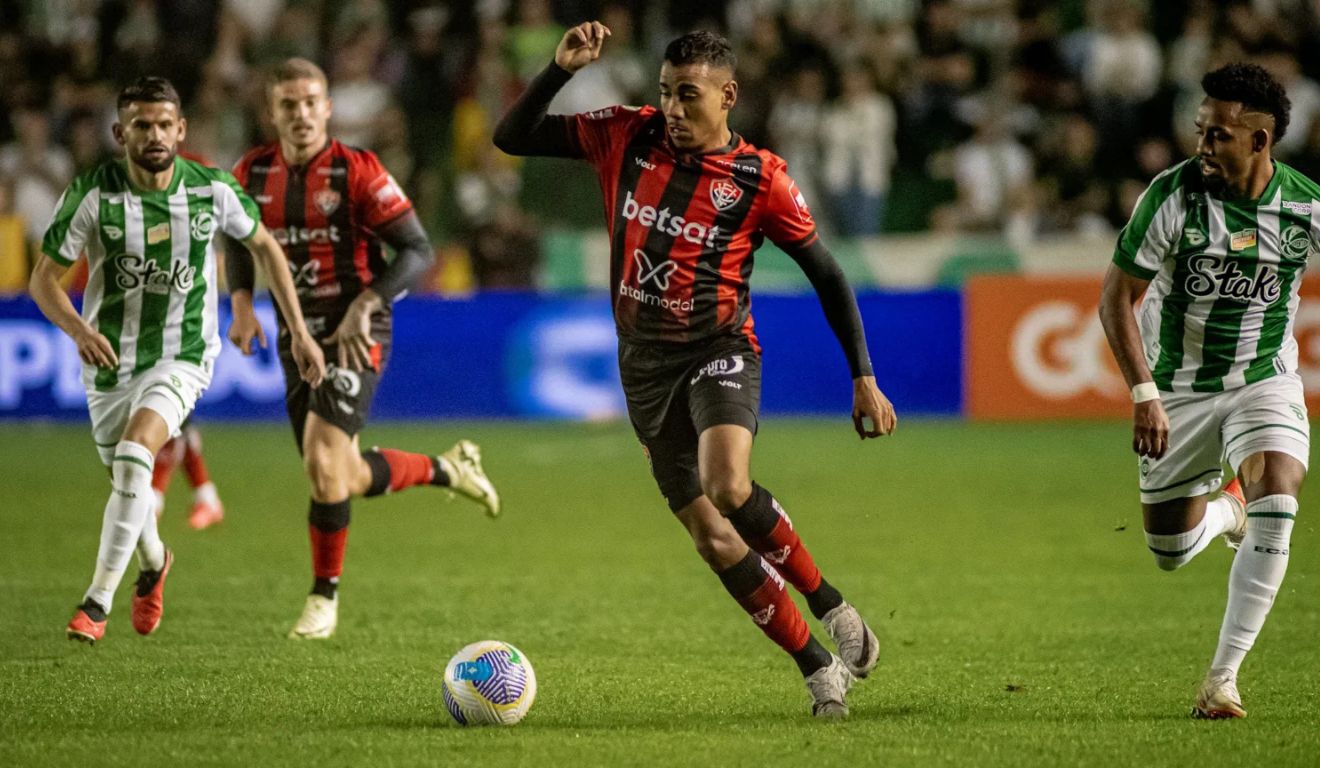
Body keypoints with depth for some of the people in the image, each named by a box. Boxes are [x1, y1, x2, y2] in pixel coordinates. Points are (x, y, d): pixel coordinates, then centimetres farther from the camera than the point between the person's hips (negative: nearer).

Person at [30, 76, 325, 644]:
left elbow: (264, 246, 7)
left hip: (182, 357, -2)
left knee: (134, 454, -27)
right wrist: (78, 330, -30)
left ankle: (99, 600, -22)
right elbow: (44, 279, -10)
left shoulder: (212, 191, -11)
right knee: (126, 479, 16)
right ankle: (152, 564, 51)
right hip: (110, 359, 2)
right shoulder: (92, 194, -15)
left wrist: (299, 332, 6)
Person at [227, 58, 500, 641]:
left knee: (322, 457, -20)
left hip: (356, 336, -6)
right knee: (344, 478, 10)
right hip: (297, 338, 6)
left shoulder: (358, 173, -13)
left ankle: (325, 596, -3)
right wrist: (241, 303, 0)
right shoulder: (254, 174, 2)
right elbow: (239, 243, 18)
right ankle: (447, 468, 38)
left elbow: (418, 251, -12)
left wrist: (365, 304, -24)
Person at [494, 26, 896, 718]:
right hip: (646, 364, 4)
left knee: (727, 488, -31)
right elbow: (511, 138, 5)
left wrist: (865, 379, -2)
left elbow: (826, 276, 1)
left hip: (719, 349, -4)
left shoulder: (760, 179, -7)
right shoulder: (626, 138, 0)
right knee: (713, 537, -2)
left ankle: (832, 607, -10)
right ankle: (818, 668, 7)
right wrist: (561, 69, -11)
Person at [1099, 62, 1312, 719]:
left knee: (1275, 510, -25)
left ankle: (1223, 676, -16)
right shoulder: (1173, 196, -19)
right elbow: (1116, 296, -12)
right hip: (1177, 387, 0)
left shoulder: (1304, 207, -13)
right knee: (1171, 551, 8)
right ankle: (1226, 511, 46)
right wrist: (1144, 394, -19)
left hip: (1265, 381, 0)